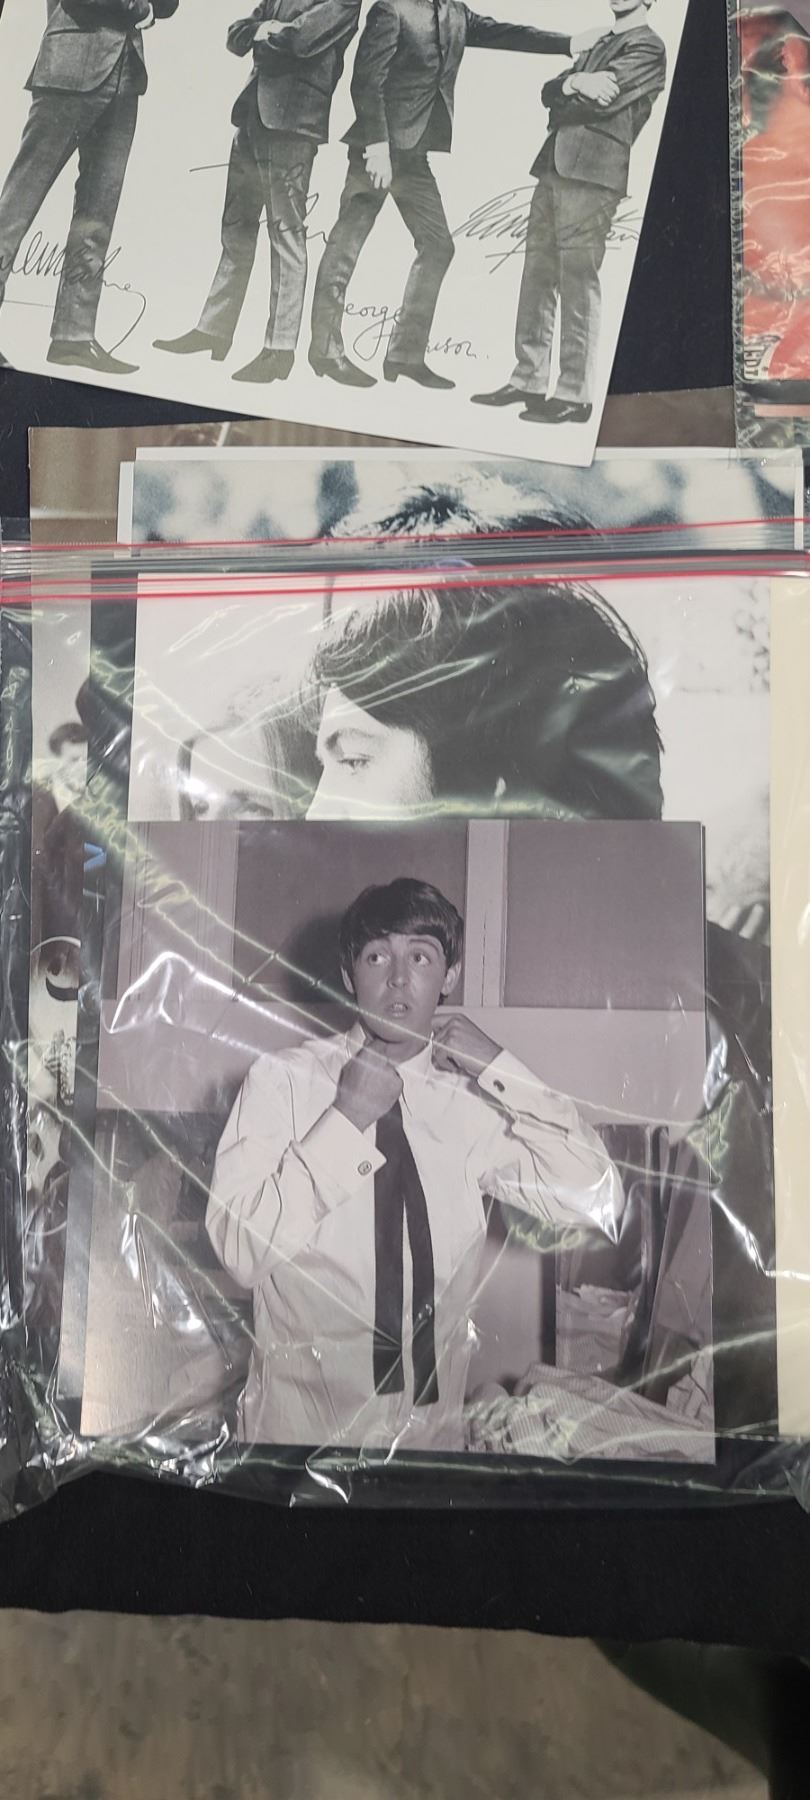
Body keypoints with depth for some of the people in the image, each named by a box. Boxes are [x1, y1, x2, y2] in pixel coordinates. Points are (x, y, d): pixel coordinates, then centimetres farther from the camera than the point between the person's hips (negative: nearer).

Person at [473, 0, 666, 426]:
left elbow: (600, 101, -10)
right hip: (554, 167, 8)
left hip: (592, 173, -8)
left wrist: (565, 92, 7)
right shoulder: (598, 46, 27)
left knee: (578, 283, -11)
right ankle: (529, 382, 10)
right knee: (537, 276, 6)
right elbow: (548, 92, 15)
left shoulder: (648, 48, 2)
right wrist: (573, 83, -5)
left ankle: (575, 395, -10)